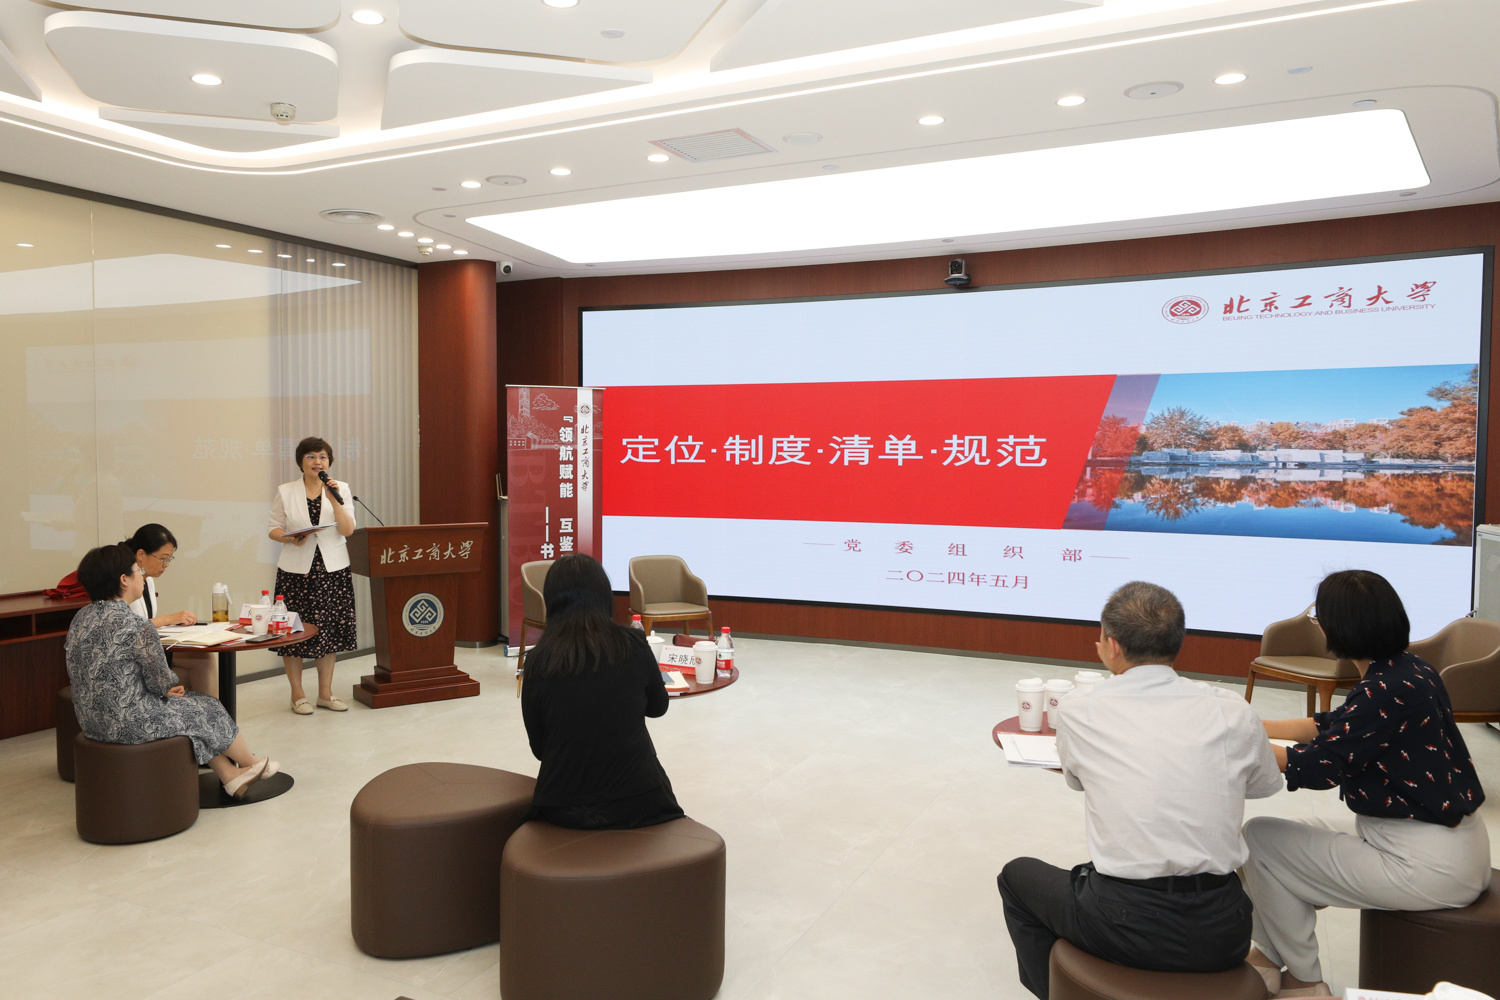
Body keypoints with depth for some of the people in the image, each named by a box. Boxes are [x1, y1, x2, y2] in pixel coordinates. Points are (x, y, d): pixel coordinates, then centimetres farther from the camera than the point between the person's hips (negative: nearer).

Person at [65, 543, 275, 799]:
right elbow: (159, 682, -16)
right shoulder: (136, 627, -25)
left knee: (191, 703, 23)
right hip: (131, 724, -8)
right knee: (209, 710, 14)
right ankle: (251, 764, 37)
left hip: (90, 721, 9)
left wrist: (166, 688, 9)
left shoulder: (80, 619, 1)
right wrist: (171, 686, 10)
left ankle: (232, 777, 29)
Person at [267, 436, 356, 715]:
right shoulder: (285, 492, 3)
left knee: (329, 630, 5)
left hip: (332, 569, 1)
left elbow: (348, 530, -4)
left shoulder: (341, 489, 5)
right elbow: (273, 529, 5)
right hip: (296, 571, -1)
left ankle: (325, 693, 18)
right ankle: (297, 694, 13)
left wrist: (335, 500, -17)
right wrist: (290, 538, -15)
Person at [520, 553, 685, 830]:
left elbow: (539, 748, 1)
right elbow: (657, 708, 8)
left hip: (562, 810, 1)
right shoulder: (633, 645, -9)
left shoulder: (537, 661, -9)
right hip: (637, 804, -1)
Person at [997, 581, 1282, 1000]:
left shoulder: (1077, 710, -9)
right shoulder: (1232, 711, -4)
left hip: (1125, 929, -3)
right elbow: (1266, 784, 17)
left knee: (1017, 875, 25)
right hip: (1221, 934, 3)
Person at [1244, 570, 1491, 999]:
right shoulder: (1409, 671, 4)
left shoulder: (1387, 691, -26)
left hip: (1428, 865, -10)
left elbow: (1317, 766, -23)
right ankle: (1272, 957, 31)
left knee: (1260, 837, -5)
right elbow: (1333, 726, 14)